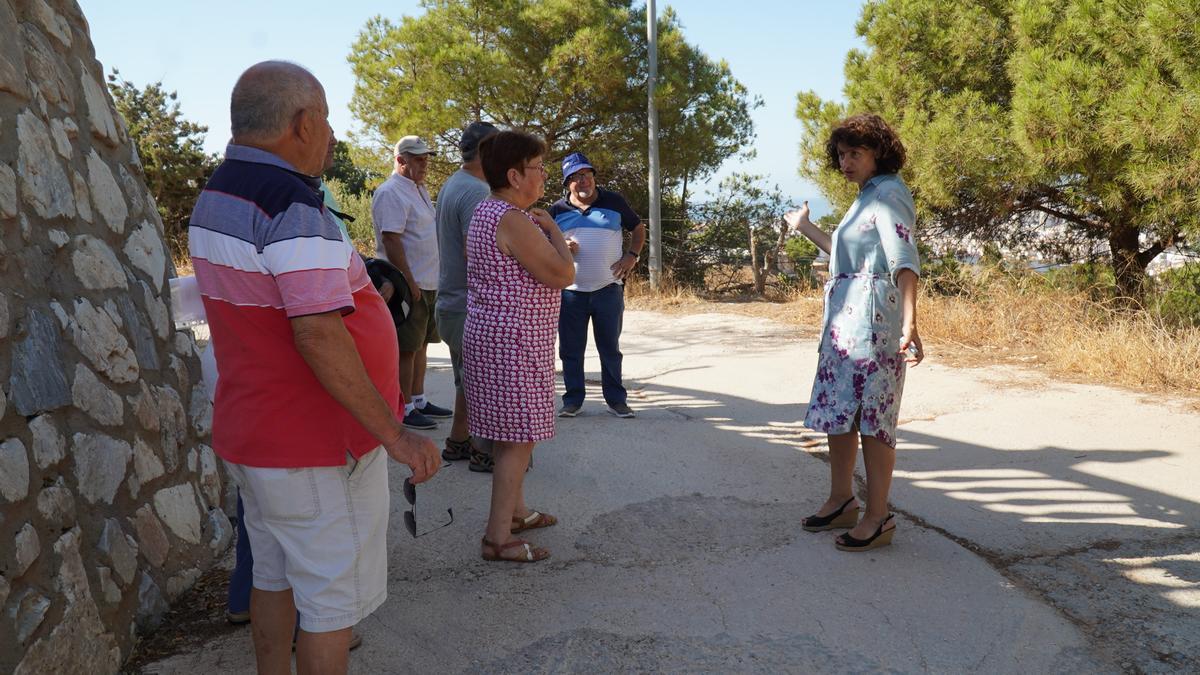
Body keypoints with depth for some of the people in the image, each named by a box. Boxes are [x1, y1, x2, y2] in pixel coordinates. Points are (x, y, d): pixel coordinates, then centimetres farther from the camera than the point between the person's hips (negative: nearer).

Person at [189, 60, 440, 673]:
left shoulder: (213, 198, 8)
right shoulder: (292, 205, -23)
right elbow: (318, 334, -31)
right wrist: (393, 433, -27)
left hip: (248, 432, 10)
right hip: (318, 446, -9)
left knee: (275, 575, 23)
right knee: (333, 598, 5)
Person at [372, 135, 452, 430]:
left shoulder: (420, 190, 17)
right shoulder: (391, 193, -13)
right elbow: (391, 241, -20)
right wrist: (410, 283, -22)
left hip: (427, 284, 9)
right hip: (409, 286, -9)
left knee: (420, 345, 15)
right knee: (406, 349, -4)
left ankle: (418, 400, 24)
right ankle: (404, 409, 3)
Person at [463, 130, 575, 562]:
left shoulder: (486, 211, 13)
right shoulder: (513, 222, -21)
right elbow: (563, 275, -20)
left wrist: (544, 233, 14)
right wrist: (552, 228, -7)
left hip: (492, 334, 11)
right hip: (512, 343, -11)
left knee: (510, 434, 20)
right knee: (519, 438, -5)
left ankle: (515, 511, 34)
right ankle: (498, 538, 1)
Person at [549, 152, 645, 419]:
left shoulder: (614, 202, 4)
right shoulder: (557, 210, 6)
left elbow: (638, 228, 15)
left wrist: (632, 256, -1)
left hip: (608, 289, -1)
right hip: (570, 292, 1)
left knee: (610, 349, 7)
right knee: (571, 349, 5)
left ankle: (616, 399, 17)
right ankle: (573, 400, 17)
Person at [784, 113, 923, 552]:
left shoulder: (888, 195, -10)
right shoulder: (868, 197, 20)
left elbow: (905, 262, -22)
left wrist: (910, 325, -33)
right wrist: (805, 228, 42)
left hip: (872, 322, -10)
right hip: (844, 321, 10)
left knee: (871, 418, -5)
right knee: (837, 410, 15)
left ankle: (878, 518, 5)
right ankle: (842, 501, 27)